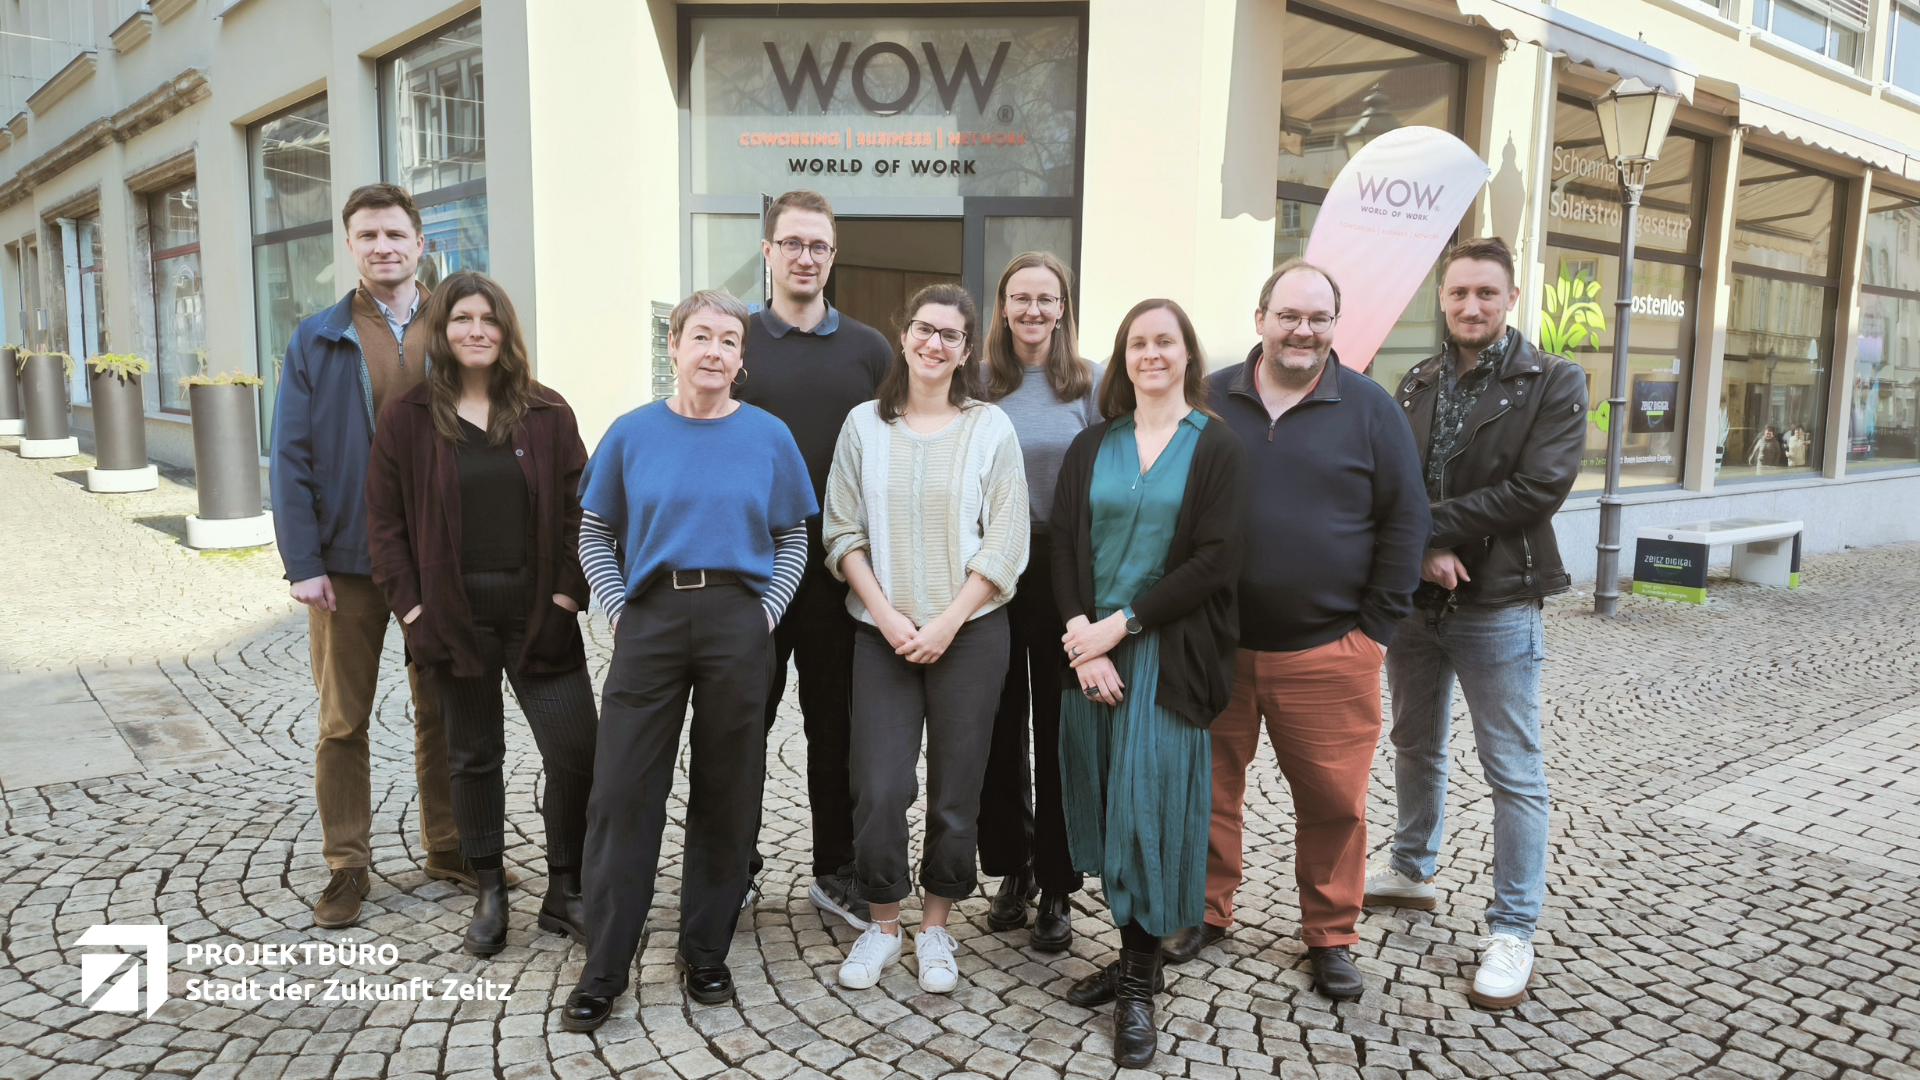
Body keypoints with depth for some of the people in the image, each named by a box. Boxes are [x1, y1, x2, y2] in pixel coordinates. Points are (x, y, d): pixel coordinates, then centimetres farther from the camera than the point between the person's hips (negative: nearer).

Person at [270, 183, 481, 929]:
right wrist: (302, 561, -9)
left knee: (443, 712, 12)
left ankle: (449, 846, 27)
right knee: (343, 720, 8)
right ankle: (347, 866, 21)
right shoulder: (316, 340, 2)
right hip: (347, 560, -1)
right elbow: (290, 457, -2)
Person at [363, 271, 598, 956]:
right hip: (455, 613, 0)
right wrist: (411, 607, -4)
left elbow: (580, 507, 4)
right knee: (473, 758, 12)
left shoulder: (547, 414, 4)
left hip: (537, 613, 0)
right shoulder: (406, 419, 3)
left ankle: (564, 891, 14)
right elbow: (384, 523, 3)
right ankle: (490, 892, 27)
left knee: (575, 752, -4)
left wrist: (570, 588, -6)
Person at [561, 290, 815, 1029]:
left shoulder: (768, 437, 4)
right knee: (623, 794, 1)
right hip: (650, 621, 0)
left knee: (725, 794, 8)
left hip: (738, 622, 0)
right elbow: (595, 532, 10)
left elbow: (792, 541, 8)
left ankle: (705, 953, 25)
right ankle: (603, 970, 14)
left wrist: (766, 612, -4)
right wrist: (617, 608, -2)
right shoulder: (633, 433, 4)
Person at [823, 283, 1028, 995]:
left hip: (969, 632, 0)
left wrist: (947, 623, -10)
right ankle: (882, 924, 20)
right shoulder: (864, 426, 4)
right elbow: (843, 535, 3)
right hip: (883, 633, 1)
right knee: (878, 789, -3)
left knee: (955, 791, 6)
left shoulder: (990, 428, 1)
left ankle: (935, 928, 25)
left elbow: (1005, 545, -3)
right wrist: (888, 616, -8)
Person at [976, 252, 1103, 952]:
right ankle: (1013, 867, 29)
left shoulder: (1091, 385, 1)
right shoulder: (978, 385, 5)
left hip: (1064, 573, -2)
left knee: (1061, 730, 4)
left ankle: (1056, 889, 18)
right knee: (1000, 726, 10)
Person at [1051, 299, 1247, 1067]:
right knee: (1105, 805, 7)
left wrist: (1120, 624, -13)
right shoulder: (1091, 448, 10)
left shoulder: (1217, 448, 0)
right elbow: (1064, 548, 4)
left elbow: (1217, 558, -9)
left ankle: (1140, 985, 9)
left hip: (1169, 656, -3)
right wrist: (1085, 643, -10)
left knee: (1148, 807, -3)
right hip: (1091, 651, 4)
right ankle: (1132, 955, 23)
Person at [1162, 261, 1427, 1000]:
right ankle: (1206, 912, 31)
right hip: (1213, 645, 1)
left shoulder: (1369, 408, 2)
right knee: (1208, 788, 11)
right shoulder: (1210, 401, 5)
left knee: (1335, 800, 7)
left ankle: (1331, 936, 26)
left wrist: (1376, 626, -2)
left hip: (1328, 653, -1)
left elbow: (1404, 521, 2)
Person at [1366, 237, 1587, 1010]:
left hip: (1498, 605, -5)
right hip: (1413, 598, 5)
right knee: (1415, 746, 20)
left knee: (1514, 773, 1)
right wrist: (1422, 548, -17)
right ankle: (1412, 872, 39)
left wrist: (1430, 524, -18)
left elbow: (1538, 489, -16)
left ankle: (1513, 932, 12)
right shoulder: (1417, 384, 9)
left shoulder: (1553, 382, -5)